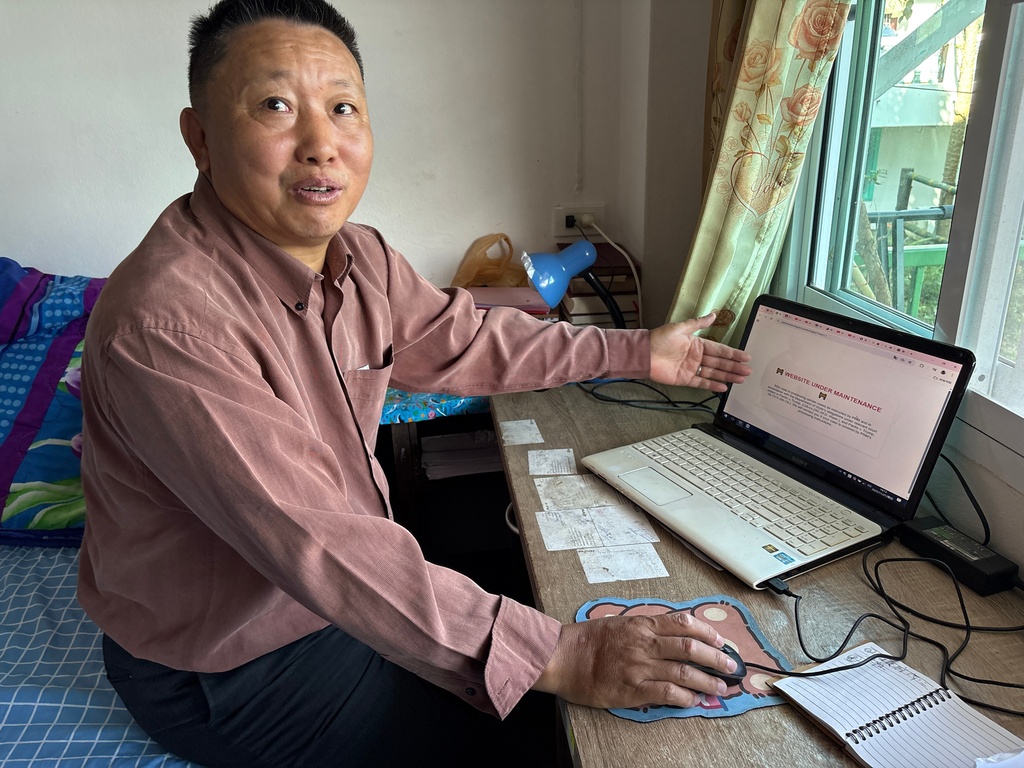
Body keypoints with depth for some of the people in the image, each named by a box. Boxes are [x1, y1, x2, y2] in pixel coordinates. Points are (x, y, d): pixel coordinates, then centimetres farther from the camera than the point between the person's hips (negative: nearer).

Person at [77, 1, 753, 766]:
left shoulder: (358, 255, -7)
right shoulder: (166, 325, -34)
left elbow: (462, 341, 6)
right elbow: (319, 546, -37)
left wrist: (633, 350, 9)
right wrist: (562, 658, -37)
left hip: (344, 591, 7)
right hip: (228, 668, -6)